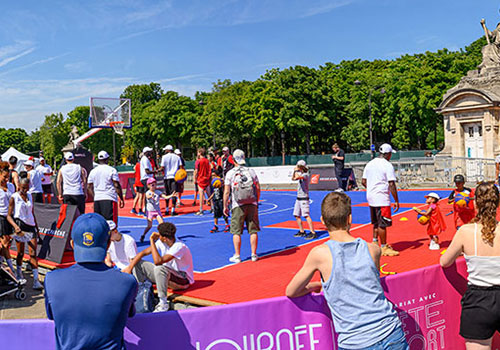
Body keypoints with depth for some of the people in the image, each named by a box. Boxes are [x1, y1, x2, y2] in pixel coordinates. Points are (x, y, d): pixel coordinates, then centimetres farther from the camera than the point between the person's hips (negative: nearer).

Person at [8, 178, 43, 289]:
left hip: (31, 226, 3)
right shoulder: (14, 197, -3)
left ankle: (36, 281, -7)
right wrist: (15, 226, -21)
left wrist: (37, 227, 19)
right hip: (20, 226, -3)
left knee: (33, 253, -4)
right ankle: (19, 273, 34)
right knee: (20, 253, 8)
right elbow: (9, 215, -5)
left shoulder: (30, 196, 10)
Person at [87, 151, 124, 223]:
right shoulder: (112, 170, -4)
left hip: (97, 199, 5)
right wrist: (121, 199, 1)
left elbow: (90, 188, 13)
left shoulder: (93, 171, 10)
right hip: (110, 199, -5)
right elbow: (117, 186, -6)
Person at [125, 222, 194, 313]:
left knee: (159, 268, -38)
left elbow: (158, 261, -37)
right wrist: (129, 267, -11)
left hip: (183, 280, -7)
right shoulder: (161, 242, -7)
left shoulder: (179, 247, -29)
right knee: (138, 263, -3)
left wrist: (152, 241, -29)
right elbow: (143, 253, 0)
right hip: (167, 274, 8)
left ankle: (163, 303, -26)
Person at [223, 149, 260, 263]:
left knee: (236, 232, 5)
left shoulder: (230, 173, -2)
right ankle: (254, 254, 13)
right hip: (252, 204, 2)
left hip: (238, 206, -2)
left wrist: (225, 206, 5)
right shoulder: (251, 171, 4)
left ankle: (237, 256, 9)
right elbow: (258, 188, 7)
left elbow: (226, 192, -3)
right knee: (253, 230, 8)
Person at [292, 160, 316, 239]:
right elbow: (293, 178, 22)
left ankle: (313, 233, -12)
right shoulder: (300, 174, 13)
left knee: (306, 216, -13)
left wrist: (296, 171, -13)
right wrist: (294, 171, 10)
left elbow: (296, 178, -30)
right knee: (296, 215, 11)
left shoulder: (305, 175, -15)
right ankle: (302, 232, 21)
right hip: (298, 197, 9)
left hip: (304, 198, -9)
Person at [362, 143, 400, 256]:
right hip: (382, 198, -7)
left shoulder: (370, 163, 10)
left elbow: (364, 182, 12)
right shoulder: (388, 165, -11)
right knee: (383, 224, 0)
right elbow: (391, 185, -15)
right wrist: (396, 201, -11)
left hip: (370, 197, 7)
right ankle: (384, 247, 7)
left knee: (376, 223, 19)